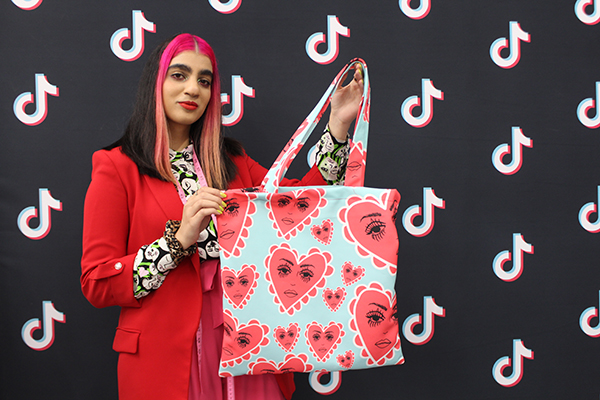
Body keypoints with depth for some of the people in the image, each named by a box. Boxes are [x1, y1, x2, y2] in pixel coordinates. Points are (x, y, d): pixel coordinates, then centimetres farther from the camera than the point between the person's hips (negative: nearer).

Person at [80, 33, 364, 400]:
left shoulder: (230, 161, 14)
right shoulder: (117, 167, -3)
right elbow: (97, 285, -9)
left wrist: (338, 127, 2)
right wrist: (180, 239, -20)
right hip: (167, 354, -4)